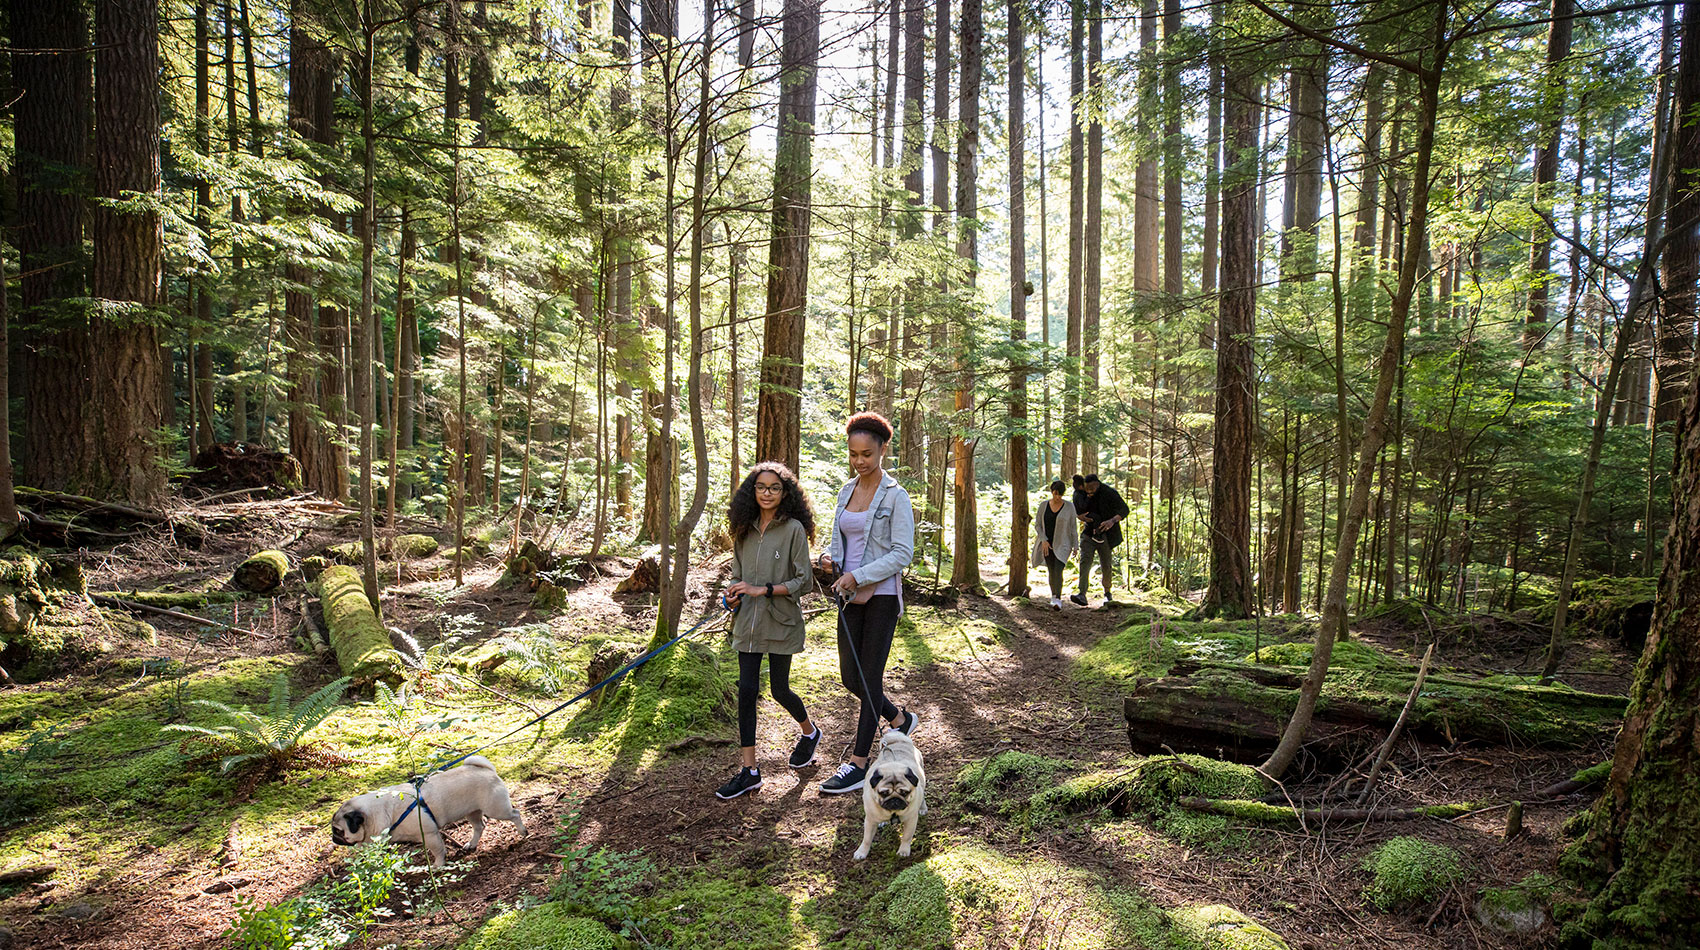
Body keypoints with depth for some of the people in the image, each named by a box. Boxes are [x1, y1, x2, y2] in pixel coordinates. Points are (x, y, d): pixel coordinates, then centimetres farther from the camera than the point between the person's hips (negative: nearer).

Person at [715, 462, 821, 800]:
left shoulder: (793, 529, -9)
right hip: (748, 622, 5)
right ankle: (749, 771, 10)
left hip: (781, 622, -4)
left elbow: (804, 581, -10)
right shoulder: (745, 529, 7)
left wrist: (762, 590, -18)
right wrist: (734, 594, -2)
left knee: (779, 689, 7)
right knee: (746, 691, 2)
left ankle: (809, 732, 39)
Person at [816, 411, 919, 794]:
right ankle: (900, 720, 36)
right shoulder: (846, 492, 10)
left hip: (881, 595, -7)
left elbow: (902, 554, -14)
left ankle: (858, 765, 8)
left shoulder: (896, 496, -9)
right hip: (851, 596, 7)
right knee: (850, 677, 10)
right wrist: (830, 559, -3)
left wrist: (858, 576, -19)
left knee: (868, 678, -2)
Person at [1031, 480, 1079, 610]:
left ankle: (1058, 600, -20)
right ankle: (1054, 596, 24)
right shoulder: (1044, 505, 0)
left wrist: (1075, 546, -2)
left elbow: (1073, 527, -2)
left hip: (1062, 545, -3)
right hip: (1047, 544, 3)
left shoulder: (1069, 506, -6)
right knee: (1051, 572, 8)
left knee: (1058, 571, -17)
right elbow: (1038, 524, 2)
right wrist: (1043, 540, -11)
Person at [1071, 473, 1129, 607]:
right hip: (1088, 534, 2)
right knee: (1085, 562, -14)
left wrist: (1112, 521, -35)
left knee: (1106, 565, 3)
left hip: (1105, 534, -2)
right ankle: (1082, 595, -24)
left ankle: (1107, 593, 26)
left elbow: (1124, 509, -16)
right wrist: (1081, 516, -7)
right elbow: (1075, 510, 17)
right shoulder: (1079, 494, 1)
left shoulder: (1109, 493, -12)